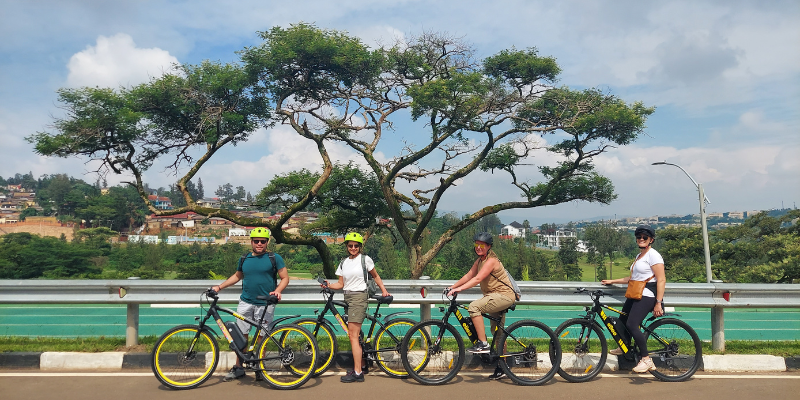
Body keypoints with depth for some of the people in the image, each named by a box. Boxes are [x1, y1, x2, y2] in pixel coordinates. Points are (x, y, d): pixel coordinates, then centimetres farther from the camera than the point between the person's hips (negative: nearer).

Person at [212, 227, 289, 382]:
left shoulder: (275, 258, -1)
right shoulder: (244, 259, 11)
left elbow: (285, 278, -1)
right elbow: (237, 276, 24)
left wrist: (277, 291, -18)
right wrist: (219, 286, 17)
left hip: (265, 304, -3)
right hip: (246, 302, 3)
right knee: (241, 334, 3)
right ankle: (238, 368, 14)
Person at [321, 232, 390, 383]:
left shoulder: (365, 259, 0)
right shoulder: (343, 262, 13)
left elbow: (375, 276, 12)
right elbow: (341, 284, 11)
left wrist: (384, 290, 5)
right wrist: (328, 285, -6)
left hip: (359, 297, -6)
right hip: (347, 298, 6)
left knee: (353, 336, -11)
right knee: (355, 335, 8)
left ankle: (357, 373, -9)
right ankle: (358, 366, 17)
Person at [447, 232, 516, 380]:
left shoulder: (491, 261, -20)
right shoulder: (480, 260, 10)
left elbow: (477, 279, -30)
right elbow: (468, 275, 9)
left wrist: (460, 289, -35)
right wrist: (452, 287, 1)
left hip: (504, 296, -10)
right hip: (496, 297, 10)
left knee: (474, 306, -27)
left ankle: (483, 344, -20)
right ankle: (502, 368, 26)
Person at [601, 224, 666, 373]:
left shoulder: (653, 255, -9)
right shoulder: (639, 256, 19)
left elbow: (661, 280, -15)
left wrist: (658, 303, -20)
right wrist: (612, 281, 26)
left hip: (646, 296, -9)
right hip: (635, 295, 9)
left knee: (632, 325, -19)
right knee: (622, 321, 13)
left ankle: (646, 359, -11)